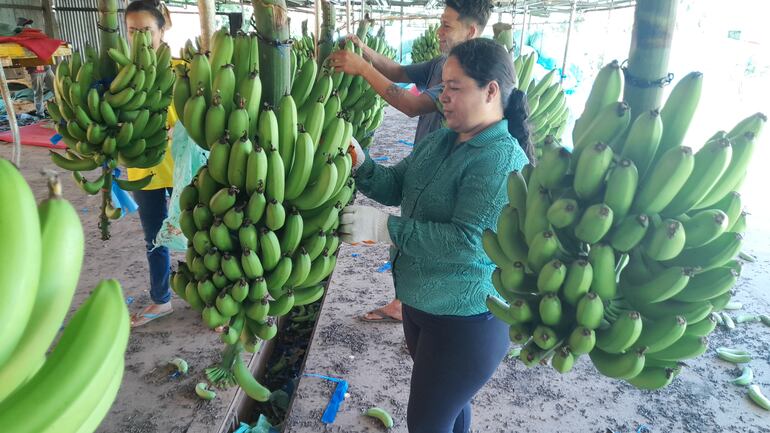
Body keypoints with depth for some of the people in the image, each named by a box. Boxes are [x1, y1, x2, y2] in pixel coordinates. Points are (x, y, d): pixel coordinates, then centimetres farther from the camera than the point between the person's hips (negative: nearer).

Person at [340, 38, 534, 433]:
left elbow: (467, 242, -31)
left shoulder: (502, 160, -23)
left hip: (466, 319, -8)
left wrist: (385, 228, -29)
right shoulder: (439, 140, 4)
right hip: (421, 304, 8)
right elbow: (396, 187, 8)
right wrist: (360, 163, -11)